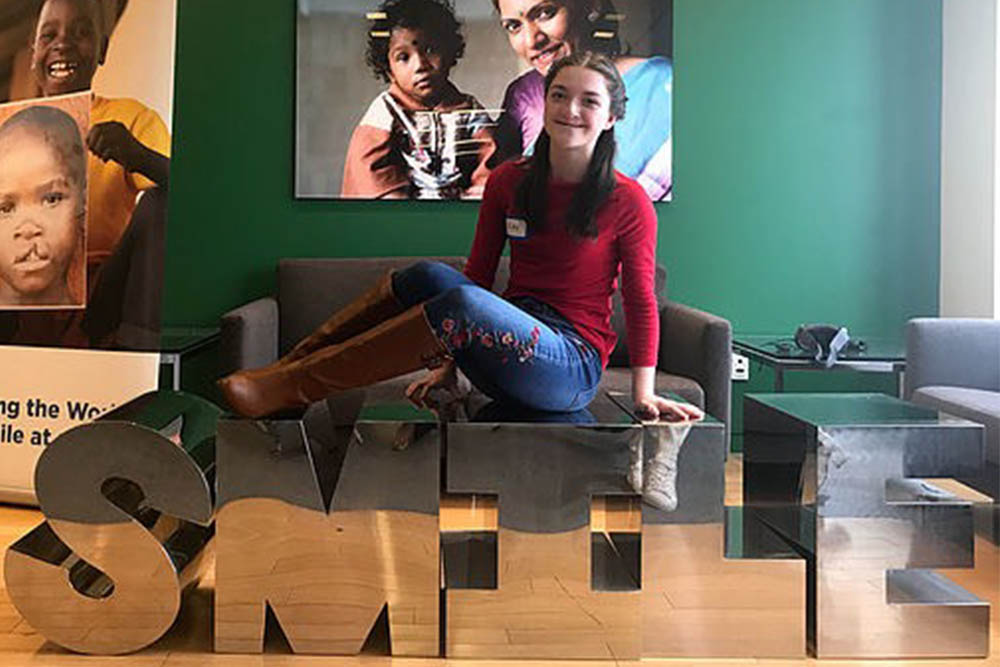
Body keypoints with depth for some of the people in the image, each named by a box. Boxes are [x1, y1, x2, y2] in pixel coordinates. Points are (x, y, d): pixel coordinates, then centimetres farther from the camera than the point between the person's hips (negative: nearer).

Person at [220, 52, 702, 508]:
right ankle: (293, 364, -21)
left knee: (462, 302, -32)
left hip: (573, 365, -4)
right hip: (507, 347, 5)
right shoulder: (508, 182, 6)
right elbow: (478, 275, 10)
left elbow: (640, 302, 0)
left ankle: (288, 386, -28)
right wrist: (448, 363, 6)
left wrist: (643, 395, -5)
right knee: (430, 276, -25)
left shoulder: (627, 201, -4)